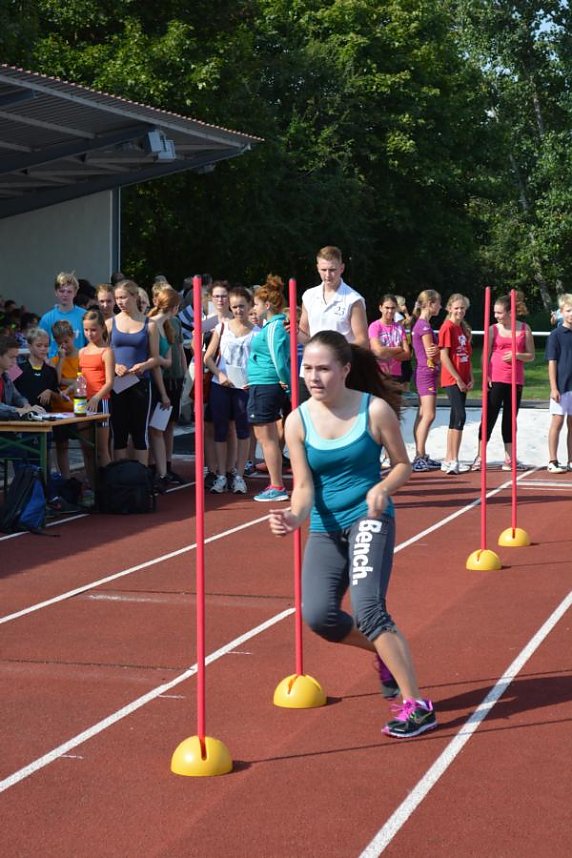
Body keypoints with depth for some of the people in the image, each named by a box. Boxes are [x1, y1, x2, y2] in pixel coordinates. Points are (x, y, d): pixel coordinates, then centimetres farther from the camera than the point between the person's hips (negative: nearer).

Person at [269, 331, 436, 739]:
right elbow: (304, 486, -6)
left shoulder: (375, 410, -11)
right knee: (318, 616, -11)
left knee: (367, 608, -23)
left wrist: (383, 488, -21)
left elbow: (403, 464, 0)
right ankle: (386, 650, 22)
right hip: (326, 528, 4)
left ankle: (417, 706, -14)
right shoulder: (298, 421, -5)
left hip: (369, 518, -4)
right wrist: (294, 517, -28)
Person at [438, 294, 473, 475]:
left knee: (456, 419, 9)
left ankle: (449, 460, 14)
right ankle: (453, 461, -15)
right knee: (460, 416, -15)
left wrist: (470, 378, 8)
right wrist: (458, 379, -15)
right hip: (451, 379, -8)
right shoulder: (447, 328, -9)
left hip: (462, 381, 8)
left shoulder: (463, 329, 15)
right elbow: (444, 357, -14)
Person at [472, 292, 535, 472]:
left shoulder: (524, 329, 4)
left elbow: (531, 356, 7)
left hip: (516, 380, 2)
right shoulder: (493, 329, 1)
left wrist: (517, 355, -12)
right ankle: (480, 458, -1)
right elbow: (485, 355, 1)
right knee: (489, 417, -4)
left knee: (510, 419, 9)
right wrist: (486, 376, -10)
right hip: (496, 380, -2)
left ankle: (509, 459, 15)